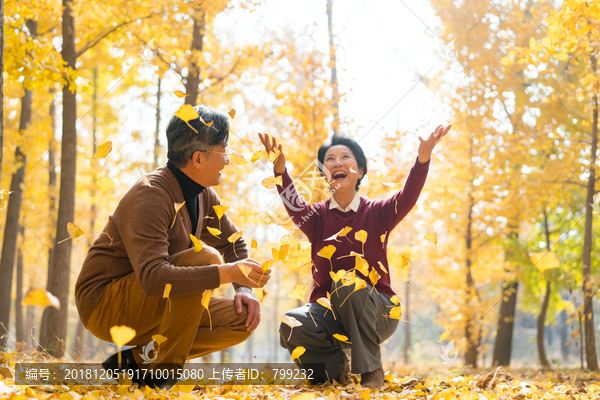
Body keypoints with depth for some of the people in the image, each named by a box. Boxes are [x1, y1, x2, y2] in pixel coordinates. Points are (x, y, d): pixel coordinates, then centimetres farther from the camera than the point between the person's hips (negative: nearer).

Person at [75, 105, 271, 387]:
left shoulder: (203, 196, 4)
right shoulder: (150, 196, -24)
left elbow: (234, 245, 19)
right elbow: (152, 278, -37)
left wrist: (244, 289, -1)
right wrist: (228, 273, -39)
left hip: (153, 307, 9)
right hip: (104, 306, -9)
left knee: (242, 319, -6)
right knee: (204, 258, -28)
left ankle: (136, 360, -1)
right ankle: (165, 368, -17)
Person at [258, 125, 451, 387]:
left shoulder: (377, 213, 0)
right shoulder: (317, 217, 4)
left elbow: (407, 197, -20)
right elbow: (293, 204, -19)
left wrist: (423, 157, -40)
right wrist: (280, 168, -40)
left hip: (376, 313, -1)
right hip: (329, 310, 1)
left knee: (345, 282, -35)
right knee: (290, 327, -30)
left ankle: (372, 370, -19)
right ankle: (336, 364, 2)